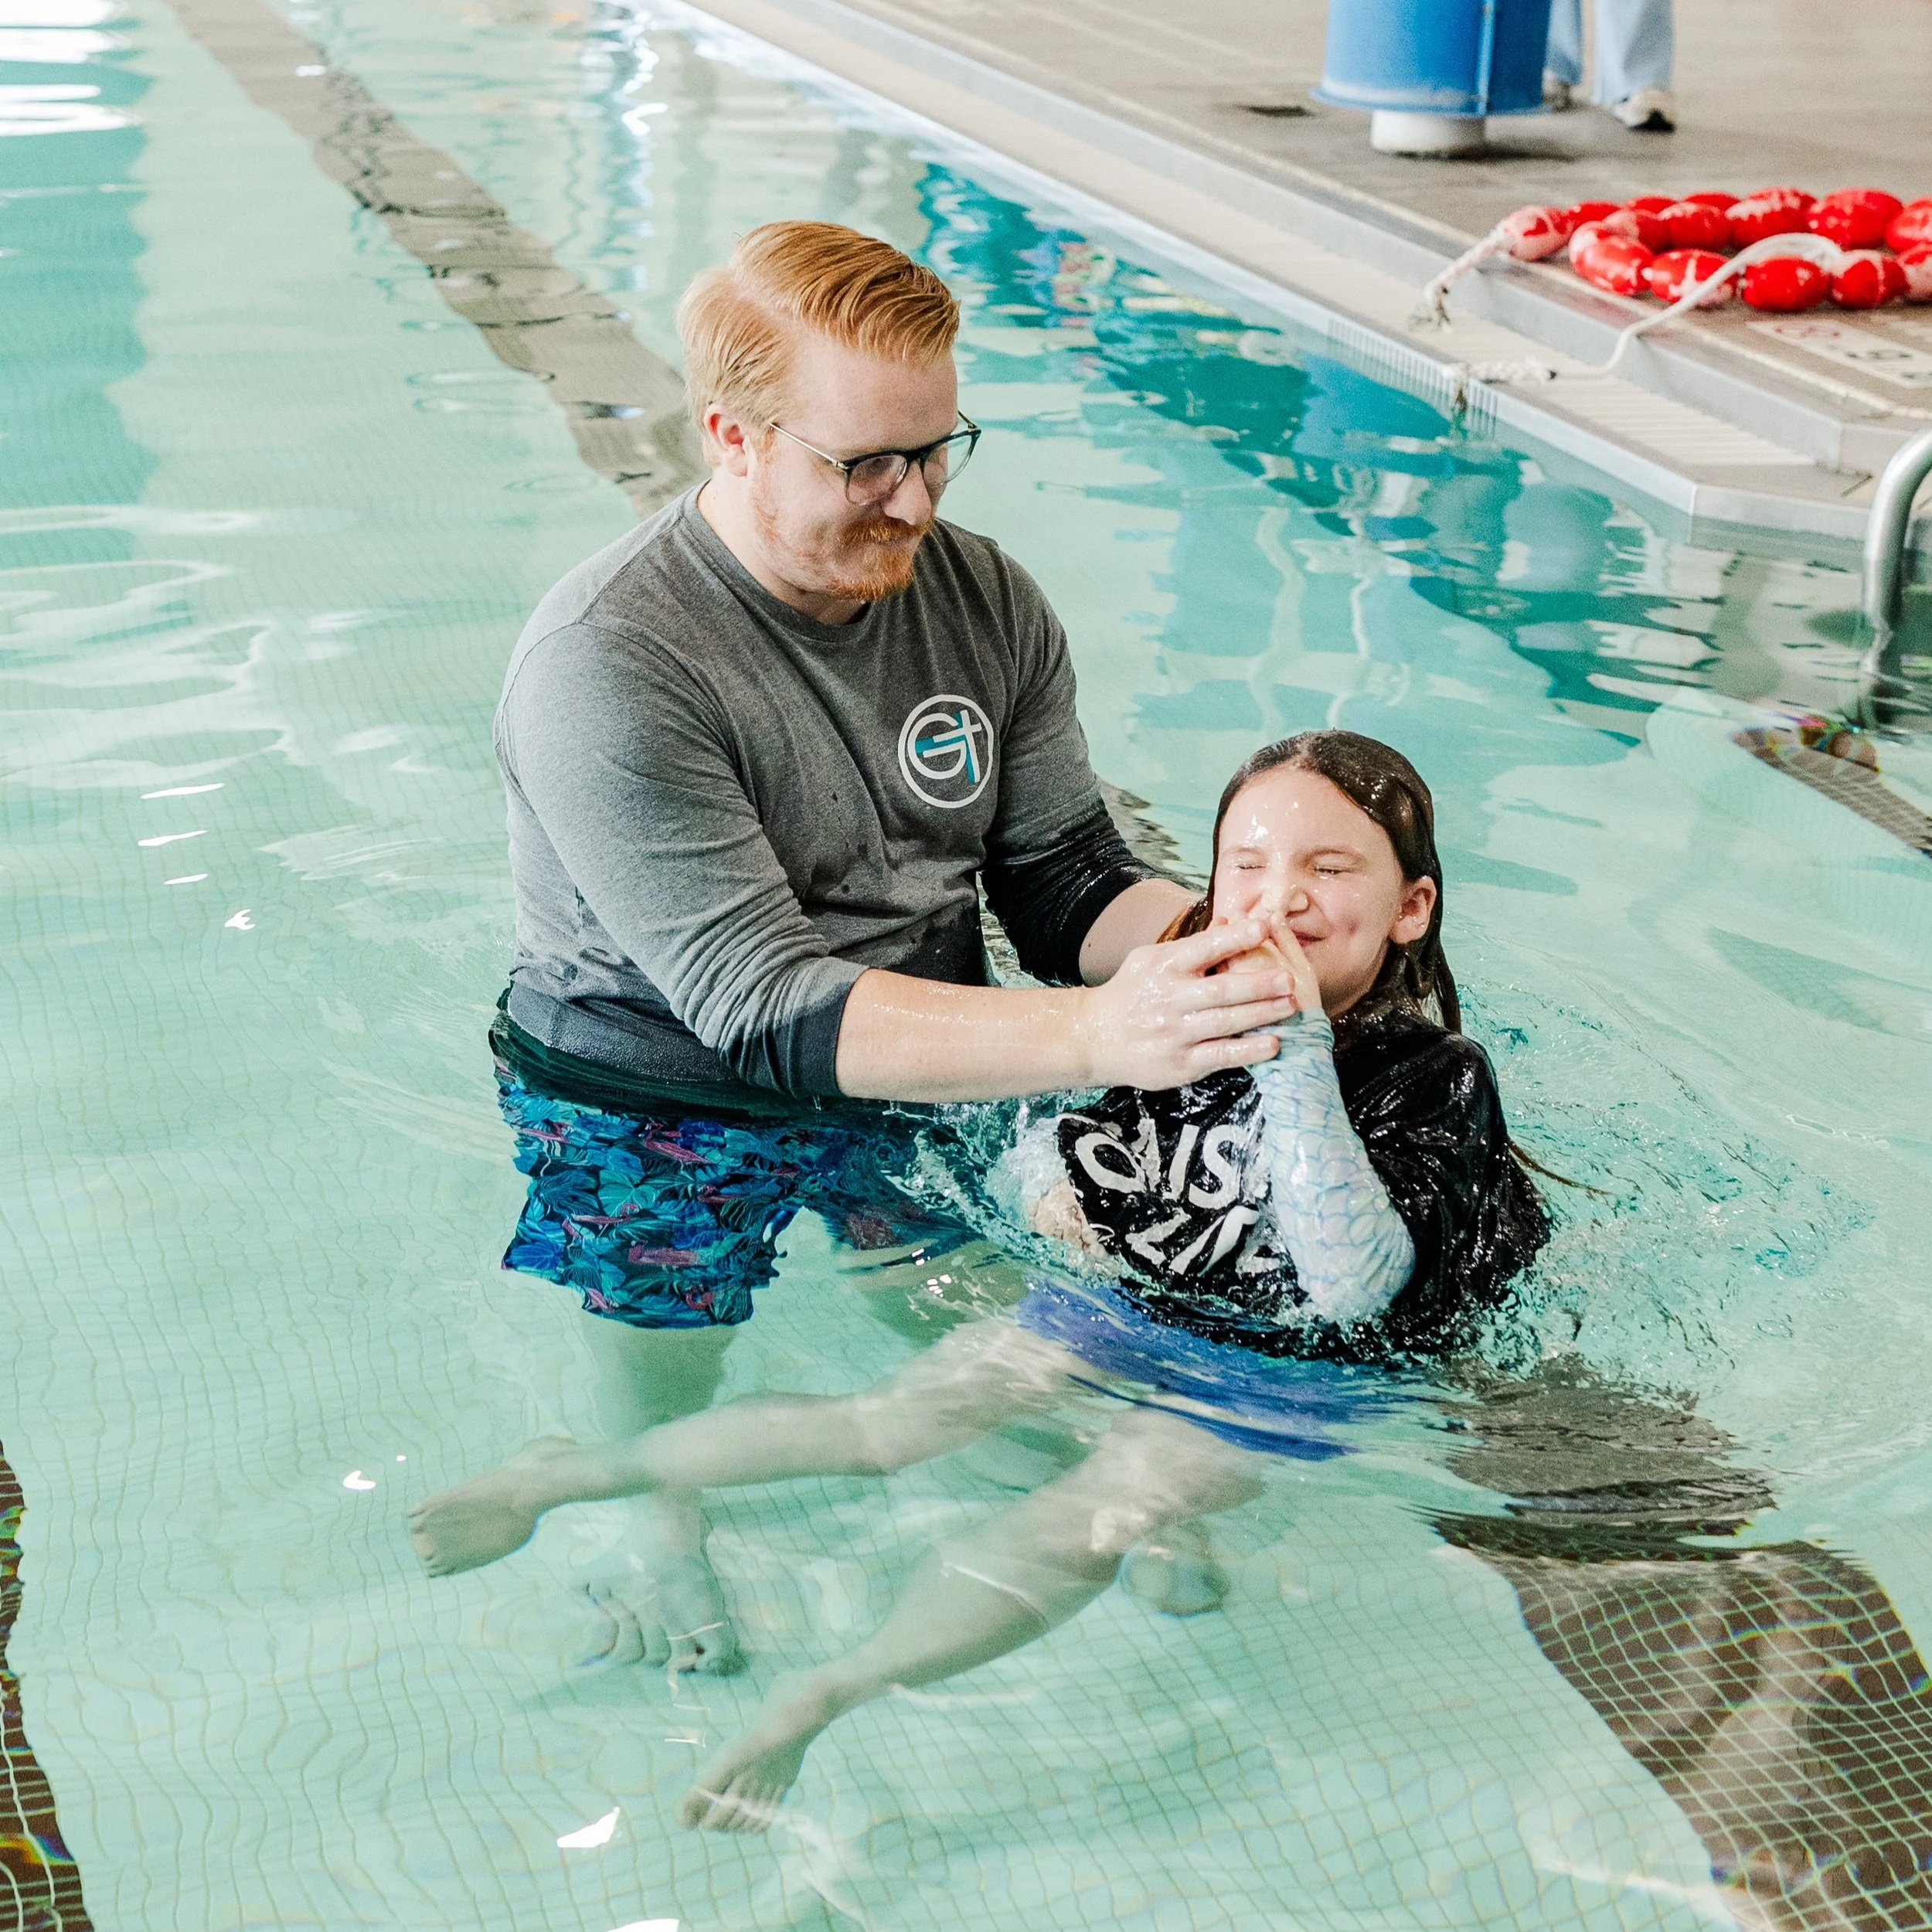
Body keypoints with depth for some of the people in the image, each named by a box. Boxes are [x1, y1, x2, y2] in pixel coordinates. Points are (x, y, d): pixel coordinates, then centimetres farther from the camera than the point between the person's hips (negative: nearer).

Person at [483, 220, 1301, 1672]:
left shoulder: (984, 600, -6)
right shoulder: (608, 670, -28)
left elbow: (1066, 882, -3)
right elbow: (764, 1006, -33)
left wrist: (1214, 946, -27)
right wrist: (1096, 1035, -44)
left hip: (922, 1076, 5)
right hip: (665, 1103, -4)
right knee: (665, 1442, 4)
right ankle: (660, 1558, 36)